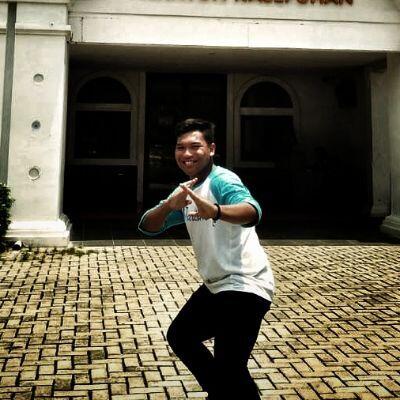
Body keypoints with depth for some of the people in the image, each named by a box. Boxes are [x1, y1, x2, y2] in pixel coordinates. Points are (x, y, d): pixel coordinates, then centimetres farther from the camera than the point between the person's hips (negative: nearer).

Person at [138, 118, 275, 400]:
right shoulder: (186, 189, 9)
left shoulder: (222, 180, -18)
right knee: (180, 335, 25)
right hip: (216, 284, 10)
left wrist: (215, 211, -60)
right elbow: (148, 227, 0)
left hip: (245, 285, -10)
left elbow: (252, 212, -39)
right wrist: (170, 204, -21)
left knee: (229, 369, -19)